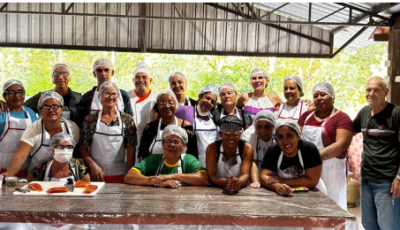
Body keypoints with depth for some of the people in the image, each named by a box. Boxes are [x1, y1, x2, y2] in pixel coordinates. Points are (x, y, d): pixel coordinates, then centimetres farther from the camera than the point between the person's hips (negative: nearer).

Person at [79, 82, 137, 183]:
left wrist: (129, 174, -5)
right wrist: (93, 165, -12)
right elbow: (83, 147, 2)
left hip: (120, 175, 0)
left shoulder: (127, 119, 2)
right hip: (96, 175, 0)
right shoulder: (91, 119, 2)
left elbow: (131, 149, 0)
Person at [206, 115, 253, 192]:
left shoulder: (247, 148, -5)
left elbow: (245, 175, -14)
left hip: (240, 190, 1)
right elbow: (211, 176, -13)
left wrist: (238, 183, -36)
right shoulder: (212, 148, -7)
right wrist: (225, 182, -33)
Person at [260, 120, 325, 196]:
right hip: (282, 194, 2)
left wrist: (282, 181, -23)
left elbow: (312, 181, -19)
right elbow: (264, 176, -17)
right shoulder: (272, 151, -11)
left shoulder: (310, 149, -17)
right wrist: (277, 186, -37)